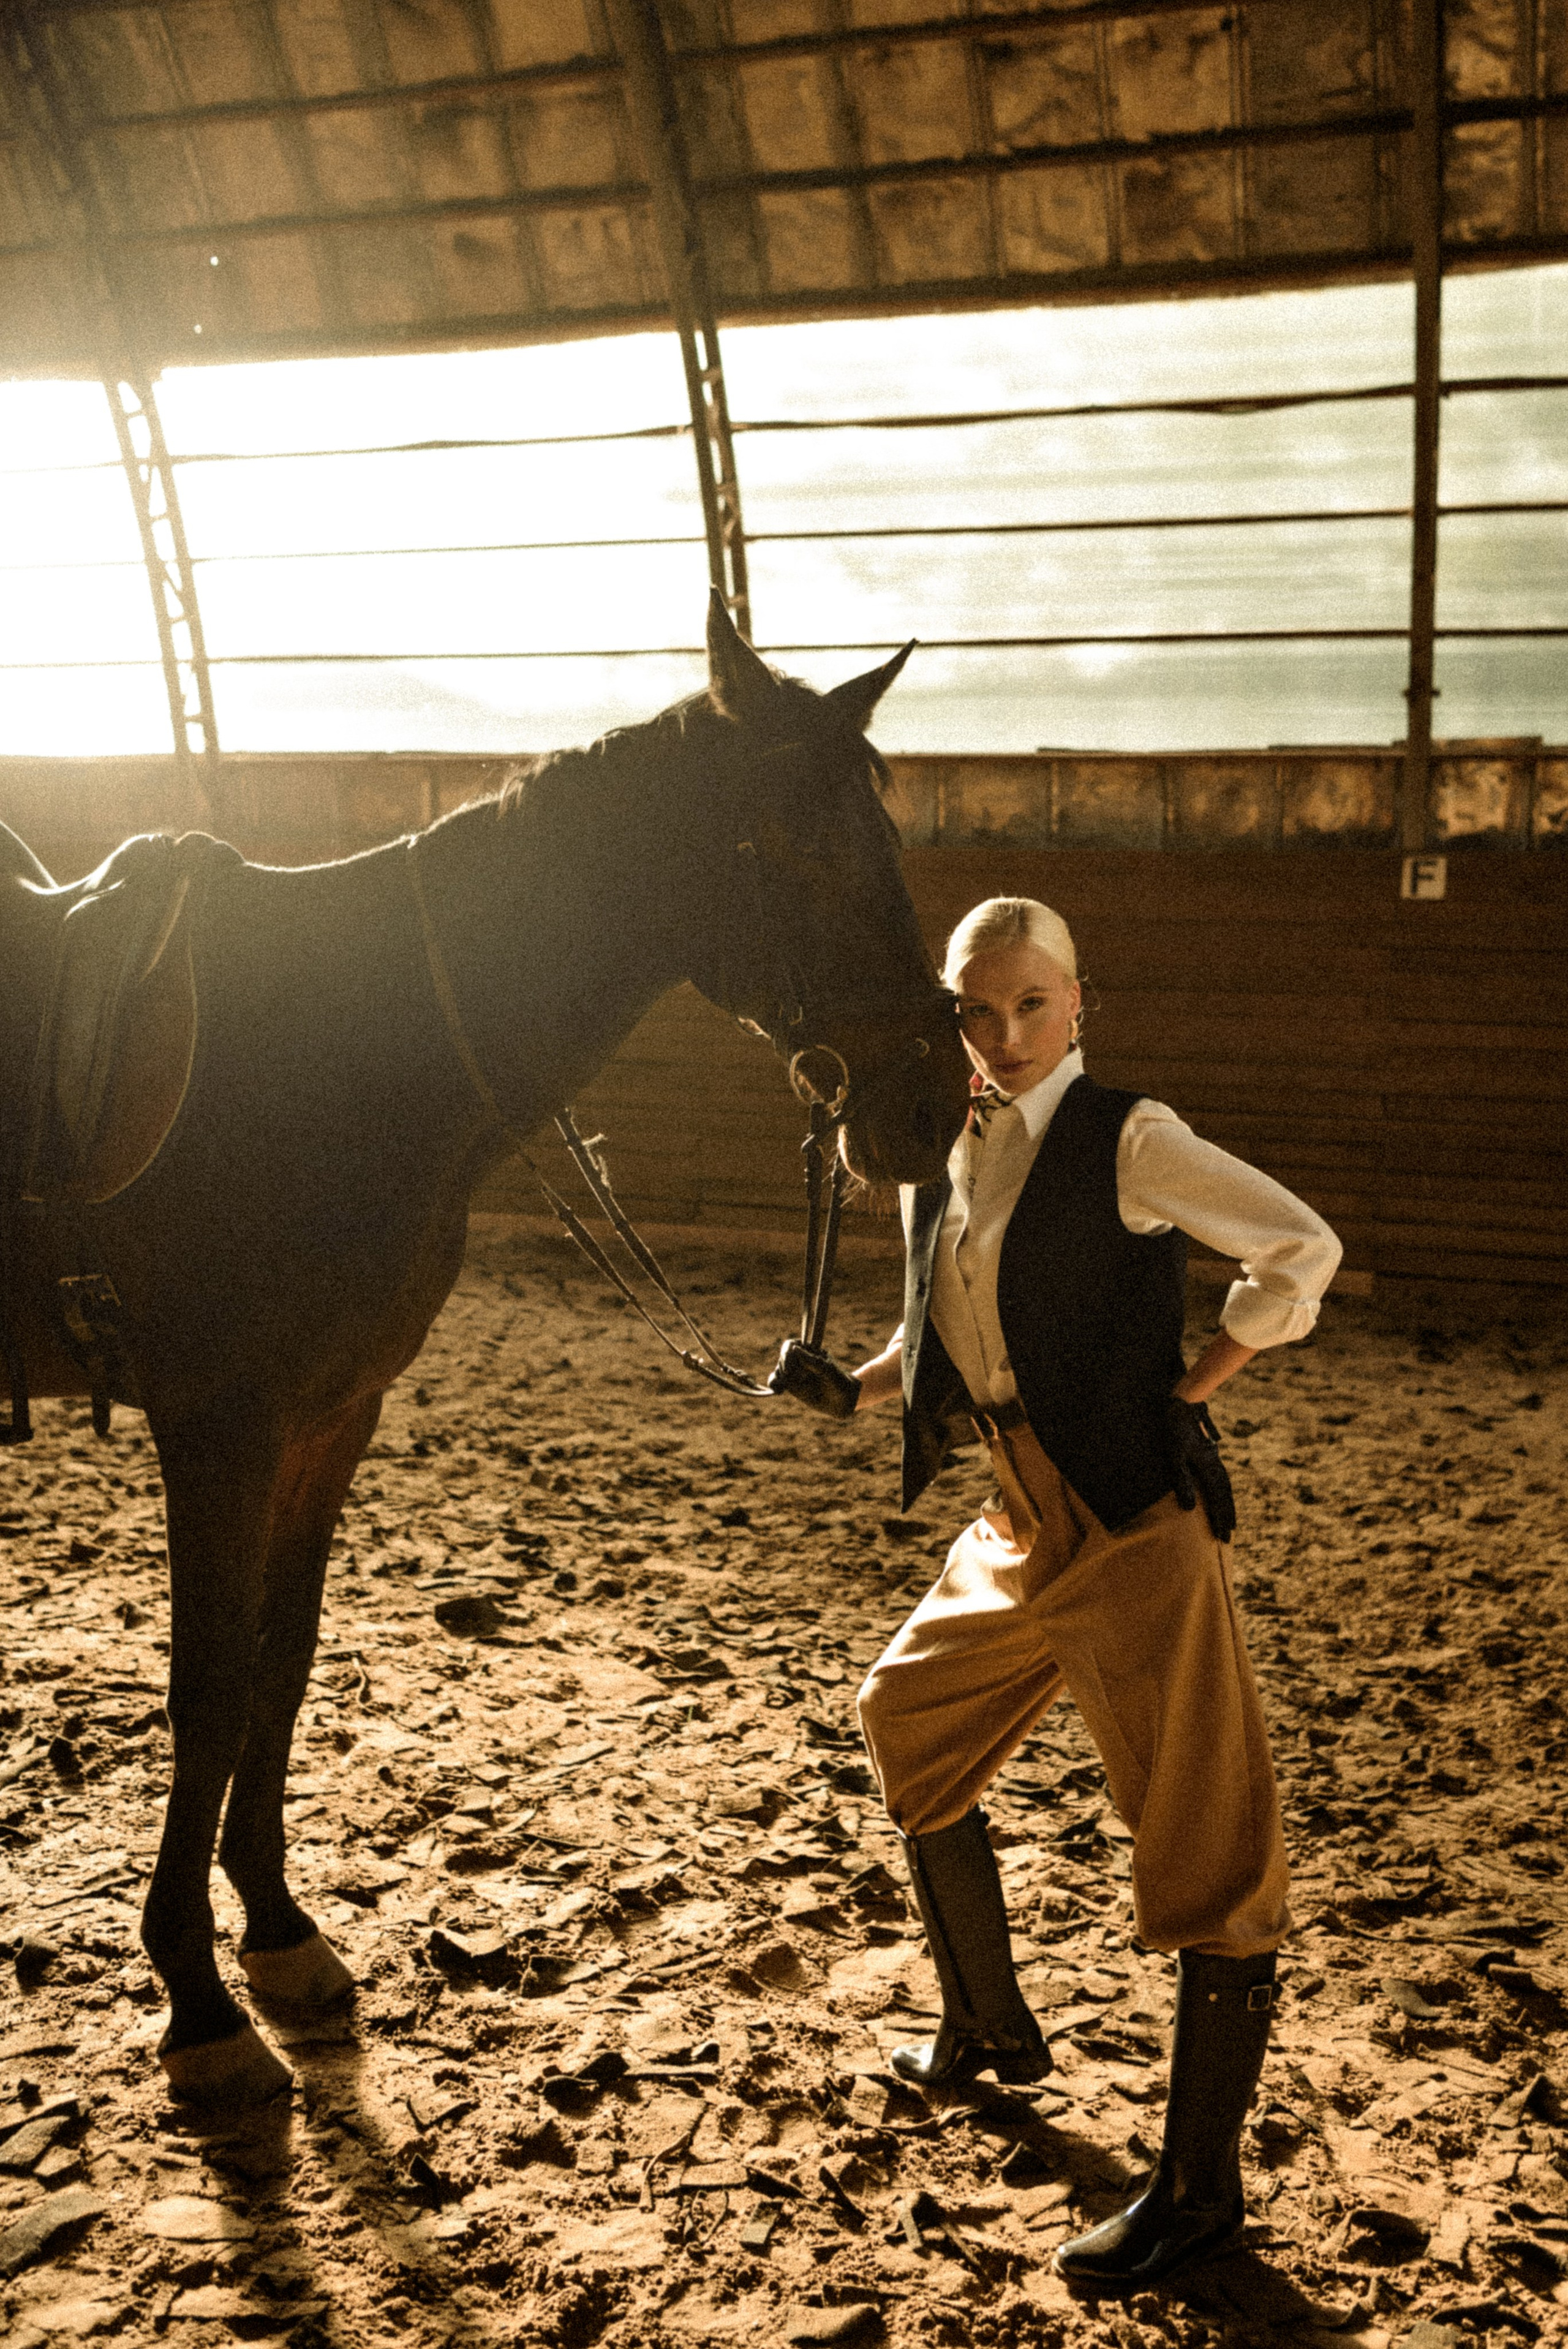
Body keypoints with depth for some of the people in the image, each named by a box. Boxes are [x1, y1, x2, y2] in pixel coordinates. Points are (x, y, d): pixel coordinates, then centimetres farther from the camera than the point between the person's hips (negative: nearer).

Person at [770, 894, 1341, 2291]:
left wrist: (1201, 1378, -11)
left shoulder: (1127, 1142, -14)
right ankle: (992, 2032, 42)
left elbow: (1302, 1248, -13)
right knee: (910, 1724, 22)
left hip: (1140, 1523, -9)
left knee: (1205, 1840, -2)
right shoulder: (940, 1156, 7)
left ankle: (1202, 2188, 10)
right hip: (1024, 1524, 9)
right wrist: (853, 1388, 1)